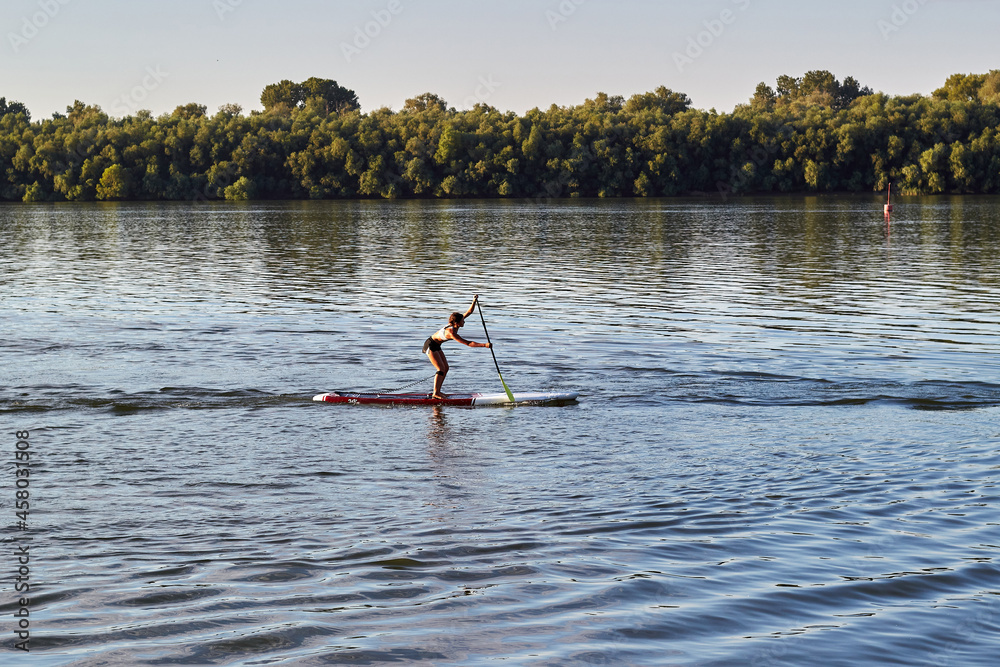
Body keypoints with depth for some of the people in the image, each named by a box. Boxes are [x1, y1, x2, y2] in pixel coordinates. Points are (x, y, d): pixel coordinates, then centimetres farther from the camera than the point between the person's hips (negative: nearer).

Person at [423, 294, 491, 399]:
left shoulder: (456, 324, -9)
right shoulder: (451, 333, -33)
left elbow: (469, 312, -3)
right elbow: (468, 343, -37)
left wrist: (474, 301, -18)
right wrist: (484, 345, -37)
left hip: (436, 346, 10)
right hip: (430, 346, -10)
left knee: (446, 368, 8)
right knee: (441, 369, -13)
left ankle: (437, 391, 12)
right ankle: (435, 393, -12)